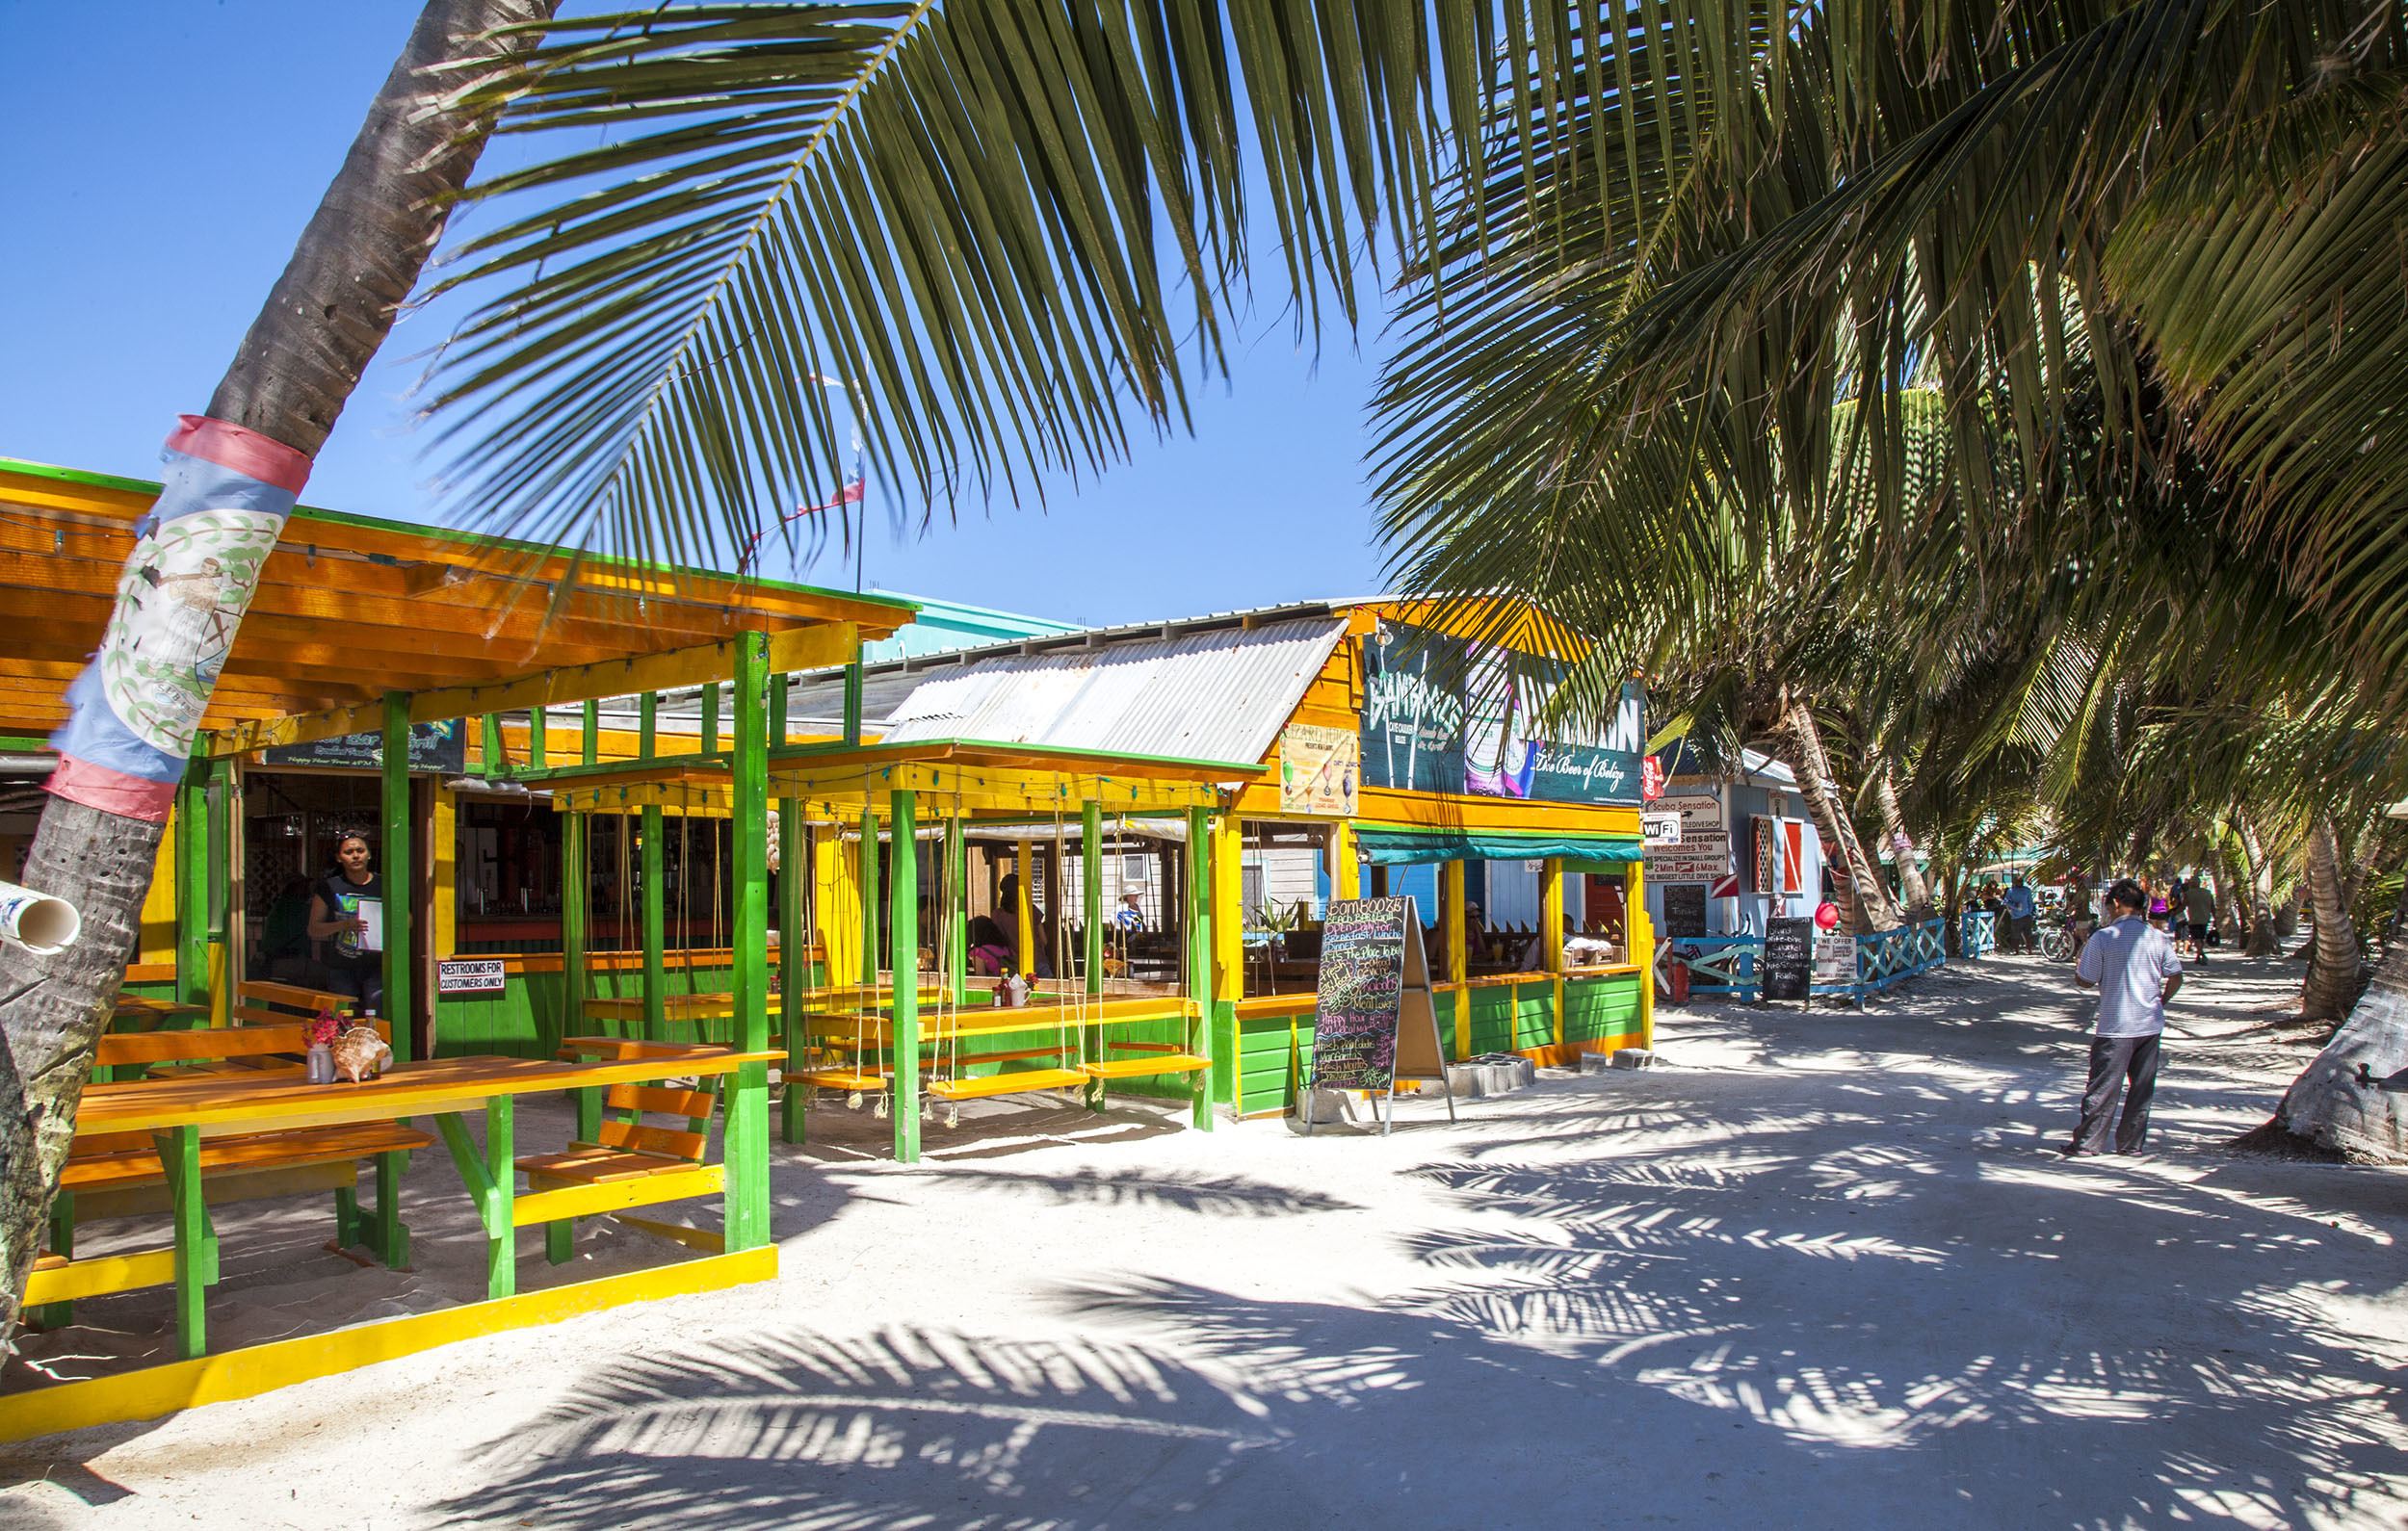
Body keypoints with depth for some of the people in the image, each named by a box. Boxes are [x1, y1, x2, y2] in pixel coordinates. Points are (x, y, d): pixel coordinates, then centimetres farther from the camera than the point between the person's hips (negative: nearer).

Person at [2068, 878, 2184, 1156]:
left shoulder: (2103, 938, -10)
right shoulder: (2158, 937, 1)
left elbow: (2085, 981, -7)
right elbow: (2176, 978, 5)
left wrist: (2081, 958, 12)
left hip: (2115, 1026, -4)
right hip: (2151, 1024, 4)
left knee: (2103, 1087, 0)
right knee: (2142, 1086, 12)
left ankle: (2086, 1143, 2)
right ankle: (2132, 1143, 17)